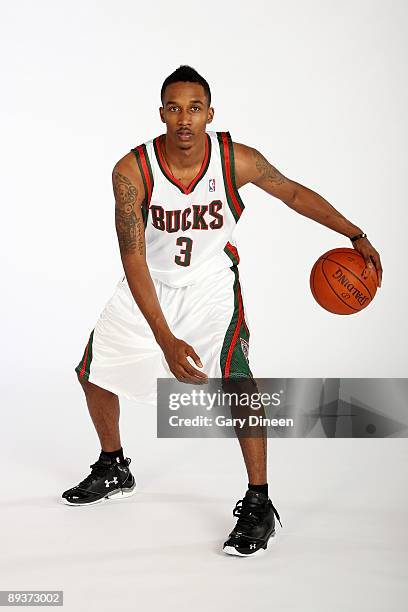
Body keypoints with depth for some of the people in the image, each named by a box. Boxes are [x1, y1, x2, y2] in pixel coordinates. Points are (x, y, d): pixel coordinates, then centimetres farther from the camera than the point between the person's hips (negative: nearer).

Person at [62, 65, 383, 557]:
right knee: (94, 372, 12)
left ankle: (258, 504, -10)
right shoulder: (132, 170, -25)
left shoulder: (237, 160, -21)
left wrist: (356, 236, -2)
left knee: (235, 378, -24)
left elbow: (294, 192, -1)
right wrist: (165, 339, -37)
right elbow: (133, 258, -28)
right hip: (147, 285, 2)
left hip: (211, 285, -2)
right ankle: (113, 470, 37)